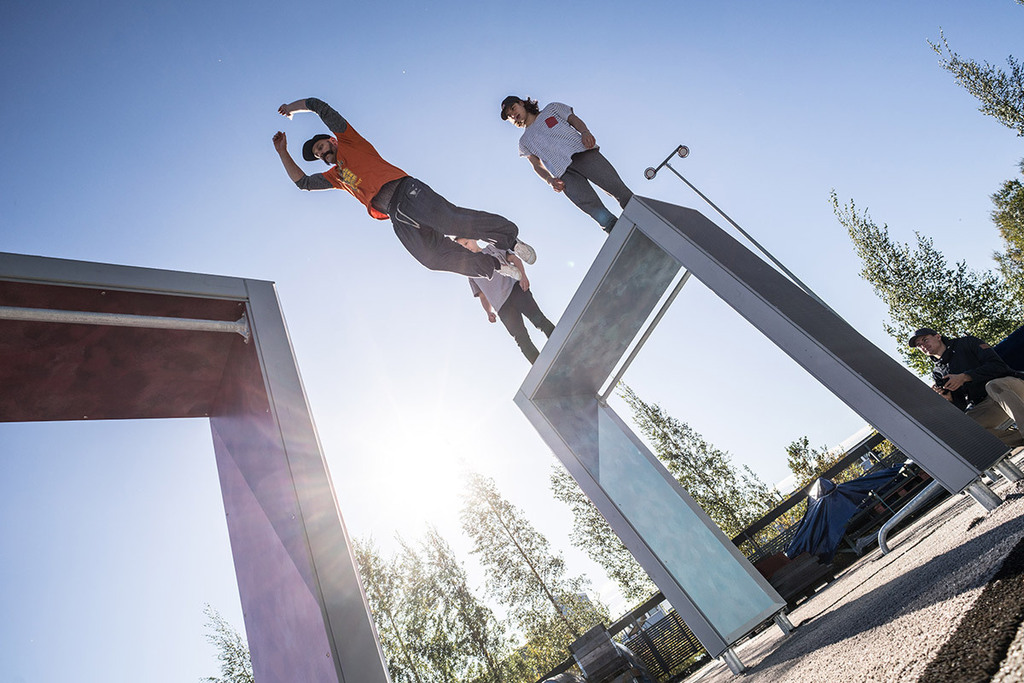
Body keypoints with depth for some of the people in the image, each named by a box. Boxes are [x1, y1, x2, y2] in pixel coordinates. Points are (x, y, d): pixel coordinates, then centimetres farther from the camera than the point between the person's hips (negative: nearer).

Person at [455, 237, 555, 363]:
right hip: (502, 307, 1)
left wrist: (523, 276, -9)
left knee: (538, 318, -19)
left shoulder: (491, 248, 23)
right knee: (522, 339, -12)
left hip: (515, 289, -1)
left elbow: (514, 258, 11)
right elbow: (482, 295, 23)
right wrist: (488, 312, 3)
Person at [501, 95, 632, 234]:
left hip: (583, 153, 1)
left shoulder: (551, 109, 27)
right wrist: (550, 180, -3)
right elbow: (537, 165, 18)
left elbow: (574, 120, 18)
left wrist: (585, 132, -5)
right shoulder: (524, 141, 27)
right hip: (564, 173, -1)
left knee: (618, 188, -18)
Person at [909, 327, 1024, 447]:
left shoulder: (966, 343, 5)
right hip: (983, 405, 4)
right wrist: (948, 397, -11)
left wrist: (964, 377, -16)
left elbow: (998, 365, -8)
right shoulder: (938, 373, 15)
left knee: (993, 386, -38)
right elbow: (961, 405, 12)